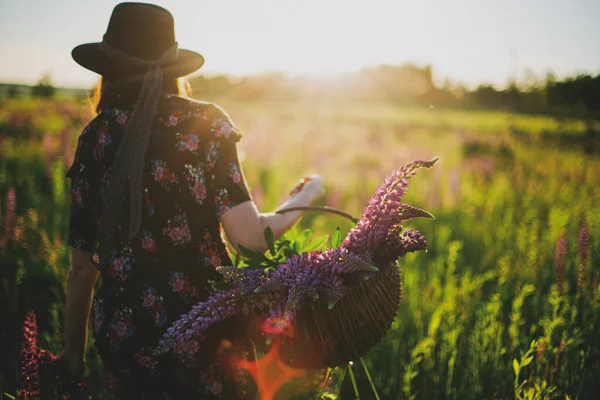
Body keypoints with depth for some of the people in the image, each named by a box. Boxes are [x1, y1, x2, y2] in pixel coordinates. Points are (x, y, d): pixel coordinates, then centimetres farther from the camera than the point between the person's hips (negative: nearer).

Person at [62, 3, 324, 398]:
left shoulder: (98, 135, 1)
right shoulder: (207, 122, -5)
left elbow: (82, 266, 2)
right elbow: (249, 236, -13)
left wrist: (74, 353, 14)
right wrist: (305, 198, 6)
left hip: (123, 335, 3)